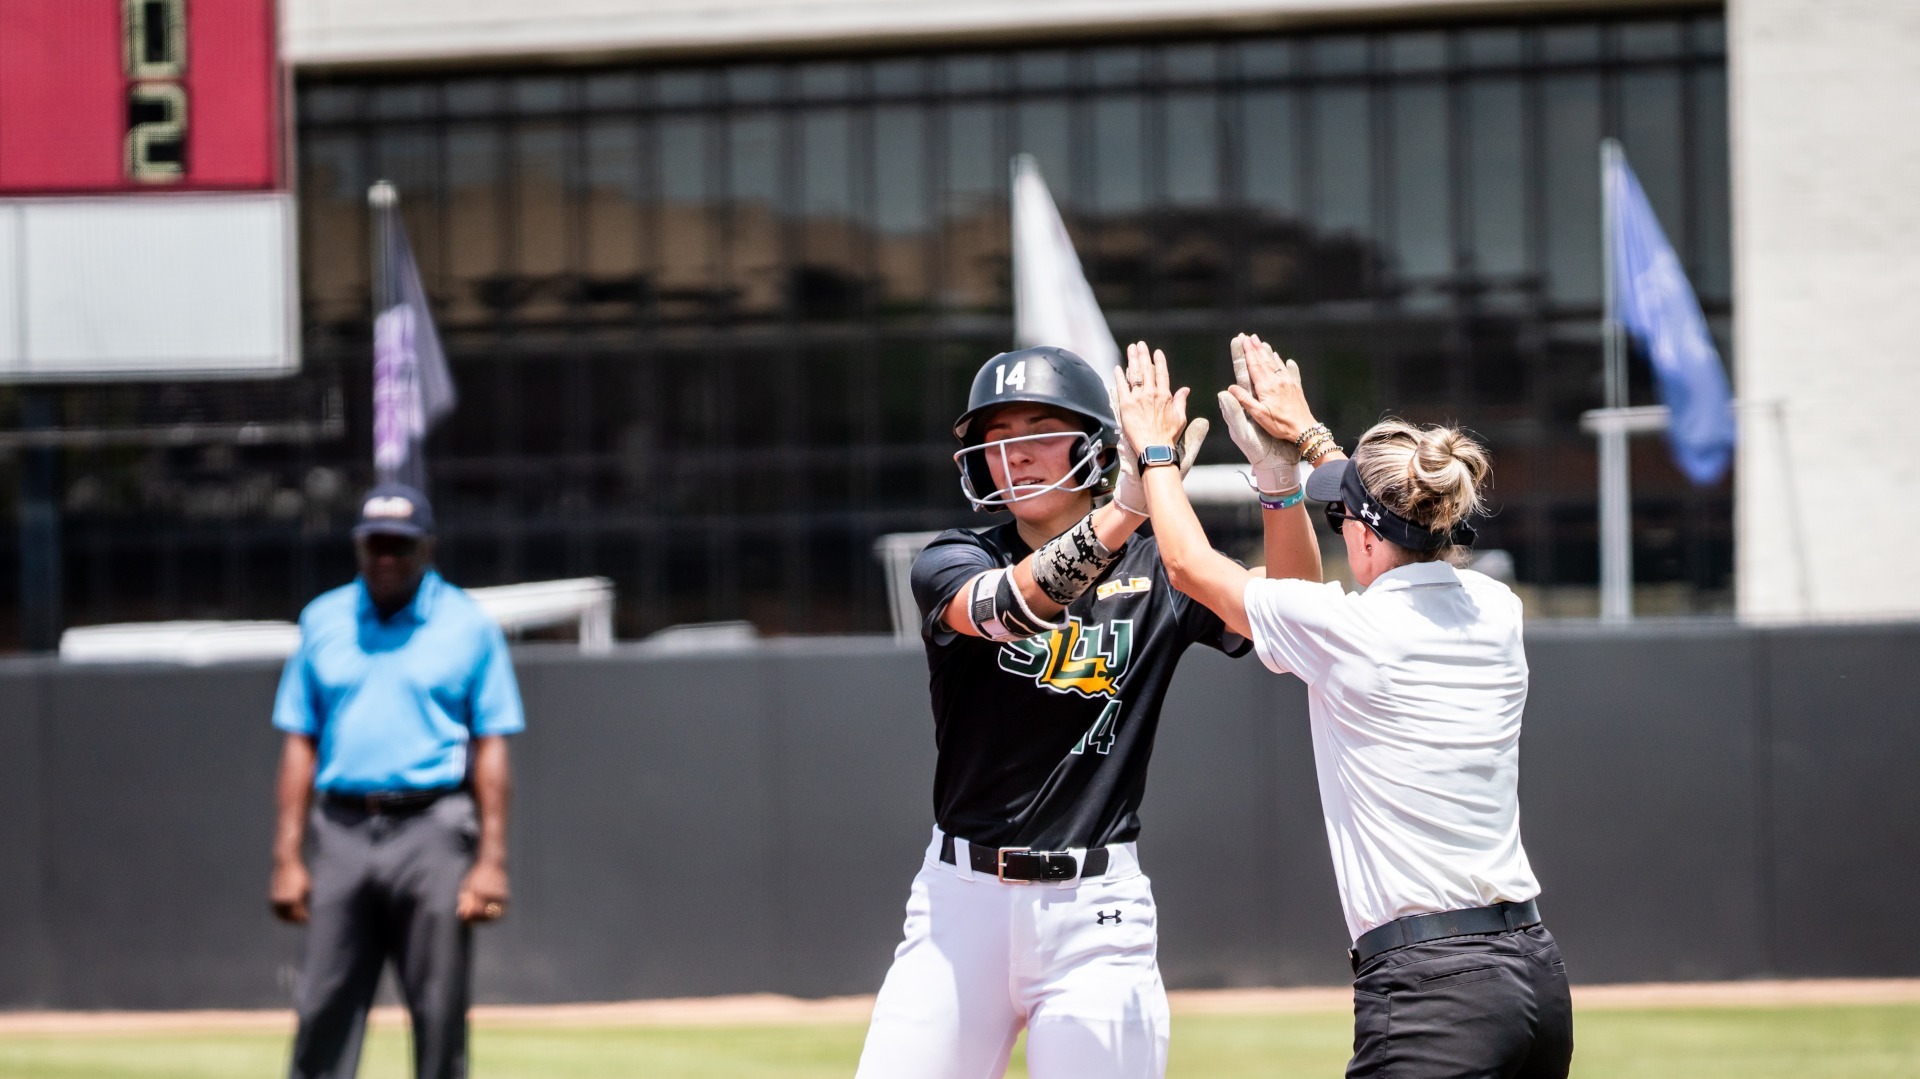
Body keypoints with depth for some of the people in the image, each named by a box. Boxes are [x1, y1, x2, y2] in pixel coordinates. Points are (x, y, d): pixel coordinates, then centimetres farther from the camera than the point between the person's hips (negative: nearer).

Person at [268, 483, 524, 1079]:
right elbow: (301, 743, 11)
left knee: (440, 1014, -1)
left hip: (433, 832, -2)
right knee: (323, 1011, -2)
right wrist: (287, 857, 4)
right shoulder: (323, 621, 12)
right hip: (343, 828, 2)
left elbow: (491, 746, 1)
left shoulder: (468, 625, 5)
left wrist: (492, 859, -7)